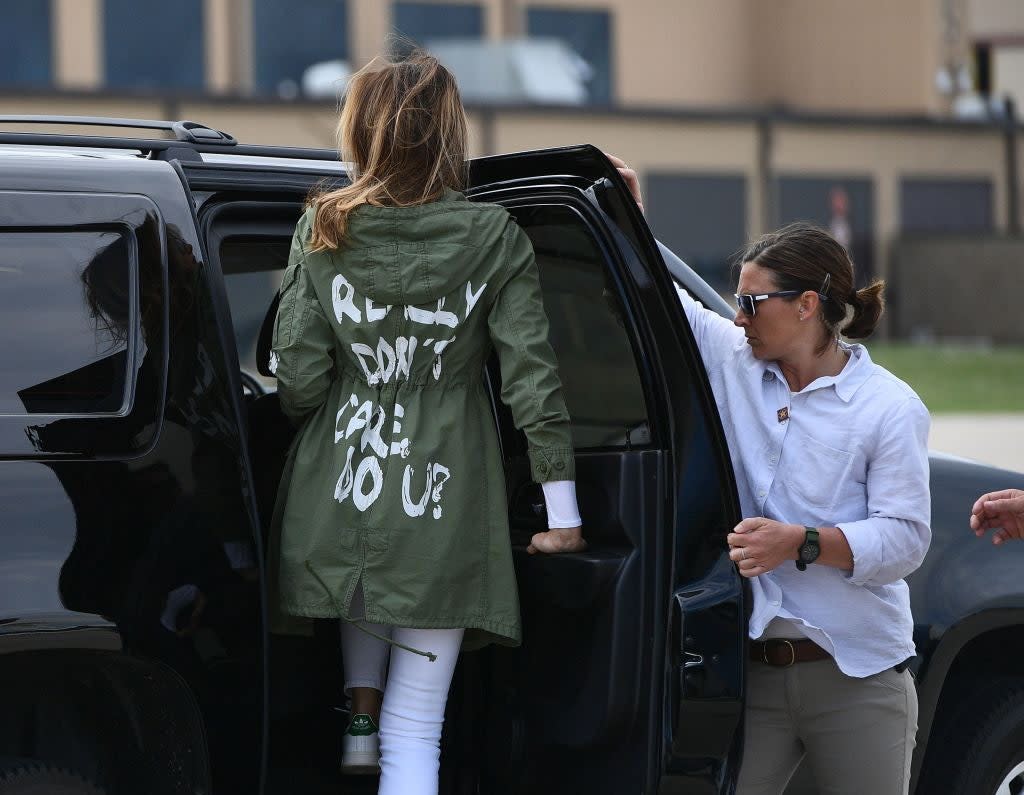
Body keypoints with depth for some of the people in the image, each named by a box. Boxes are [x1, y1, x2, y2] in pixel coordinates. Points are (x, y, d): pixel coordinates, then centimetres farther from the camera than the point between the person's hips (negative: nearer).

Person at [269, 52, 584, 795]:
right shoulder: (493, 237, -3)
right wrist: (562, 510, -1)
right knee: (414, 732, 1)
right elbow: (533, 377, -6)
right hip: (442, 510, -2)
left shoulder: (324, 231, -1)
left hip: (336, 500, 2)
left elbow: (297, 378, -3)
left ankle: (361, 717, 30)